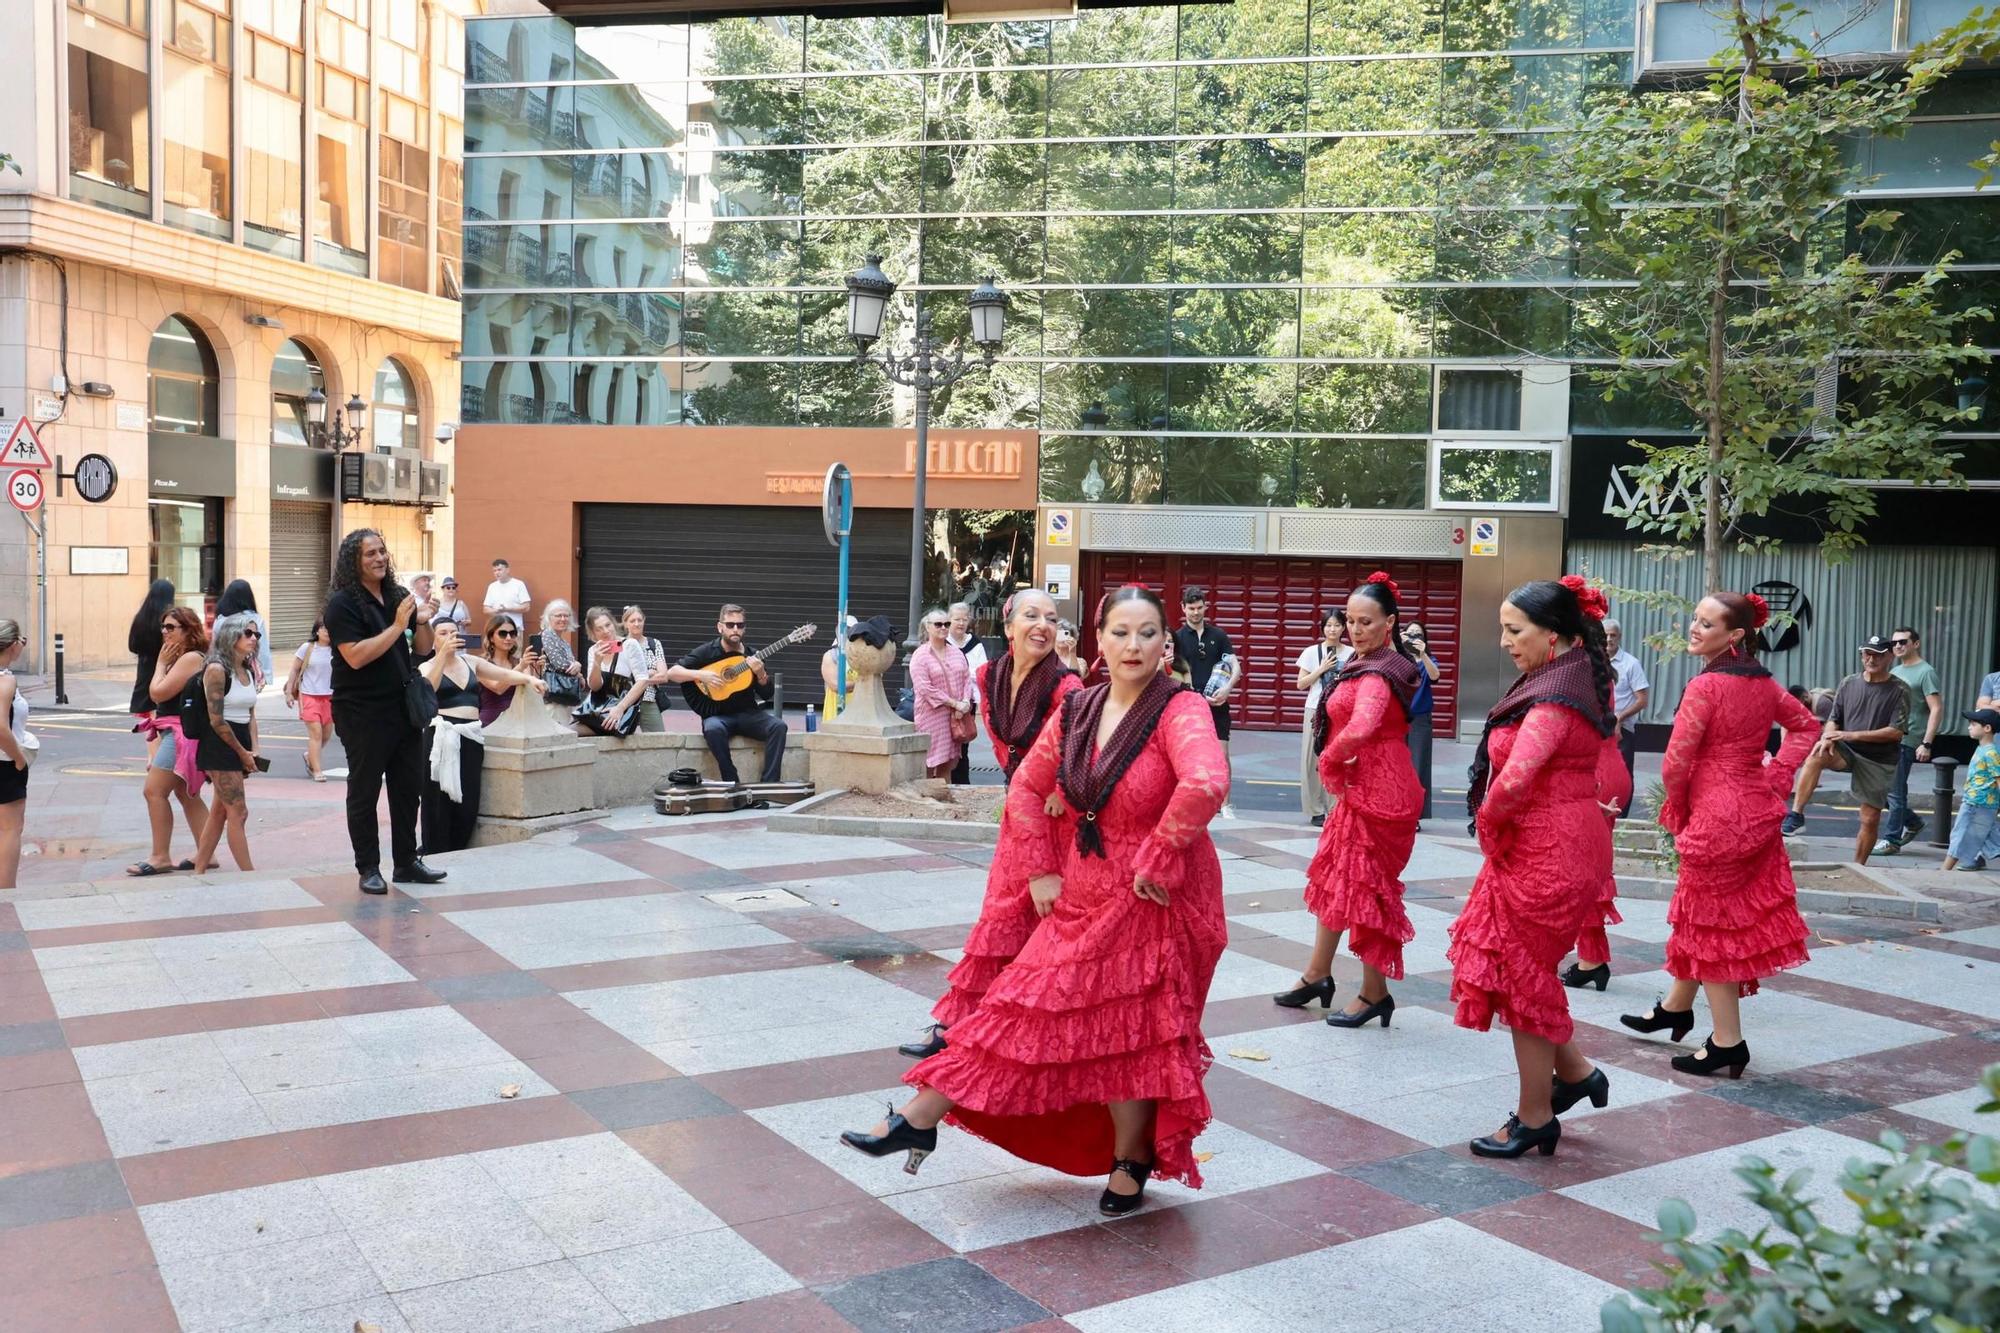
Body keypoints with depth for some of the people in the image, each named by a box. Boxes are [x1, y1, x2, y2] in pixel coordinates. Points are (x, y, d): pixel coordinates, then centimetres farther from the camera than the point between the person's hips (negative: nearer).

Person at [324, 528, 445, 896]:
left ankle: (406, 863, 22)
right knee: (364, 792, 4)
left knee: (409, 788, 11)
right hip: (362, 713, -6)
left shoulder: (398, 596, 9)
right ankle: (368, 869, 13)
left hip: (404, 708, 7)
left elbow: (422, 649, 14)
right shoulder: (343, 603, -11)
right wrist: (397, 626, -22)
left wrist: (423, 621, -5)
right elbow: (356, 656, -22)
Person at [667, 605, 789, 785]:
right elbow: (671, 673, -4)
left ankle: (770, 783, -25)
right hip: (718, 715, -2)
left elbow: (767, 695, 5)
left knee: (778, 726, -26)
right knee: (713, 729, -37)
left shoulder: (752, 656, 6)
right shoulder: (707, 652, 0)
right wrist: (700, 675, -19)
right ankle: (732, 783, -25)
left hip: (748, 714, 2)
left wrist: (761, 674, -16)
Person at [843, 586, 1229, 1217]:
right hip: (1081, 898, 6)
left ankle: (1130, 1163, 27)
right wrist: (1041, 870, 4)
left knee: (1130, 1035, 6)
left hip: (1153, 902, -6)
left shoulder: (1179, 710, -17)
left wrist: (1158, 861, -28)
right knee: (1027, 1013, 11)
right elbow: (1027, 788, 11)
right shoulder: (1078, 709, 2)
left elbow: (1206, 784, -36)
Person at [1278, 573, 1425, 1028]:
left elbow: (1359, 730, -39)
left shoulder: (1376, 674, -22)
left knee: (1365, 887, 1)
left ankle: (1374, 994, 14)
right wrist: (1336, 767, 0)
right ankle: (1317, 975, 33)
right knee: (1333, 876, 19)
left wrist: (1330, 759, -20)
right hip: (1361, 786, 10)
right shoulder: (1364, 662, 8)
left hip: (1377, 790, -10)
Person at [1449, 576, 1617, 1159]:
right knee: (1522, 969, 20)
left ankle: (1535, 1120, 17)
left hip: (1544, 851, -10)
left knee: (1522, 976, 4)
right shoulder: (1579, 681, 8)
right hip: (1567, 842, 10)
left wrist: (1489, 820, -11)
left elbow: (1514, 779, -32)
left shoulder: (1553, 698, -22)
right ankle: (1574, 1072, 29)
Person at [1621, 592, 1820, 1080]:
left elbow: (1675, 764, -19)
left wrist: (1678, 808, 0)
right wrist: (1777, 778, 12)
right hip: (1756, 811, 8)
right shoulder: (1763, 683, 5)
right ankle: (1677, 1007, 37)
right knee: (1700, 912, 21)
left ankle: (1727, 1044, 10)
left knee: (1711, 926, 3)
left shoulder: (1706, 685, -20)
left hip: (1715, 816, -8)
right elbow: (1805, 726, 19)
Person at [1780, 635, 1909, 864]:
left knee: (1870, 819, 1)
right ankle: (1796, 815, -31)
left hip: (1879, 761, -2)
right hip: (1848, 751, 2)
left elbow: (1896, 732, -12)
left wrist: (1853, 735, -18)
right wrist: (1828, 738, -14)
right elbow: (1834, 719, 10)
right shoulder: (1849, 683, 5)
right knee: (1815, 756, -31)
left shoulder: (1898, 691, -5)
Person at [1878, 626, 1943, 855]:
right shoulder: (1894, 672, 18)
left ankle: (1891, 840, 2)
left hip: (1906, 741, -8)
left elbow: (1937, 710, -12)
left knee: (1895, 791, -5)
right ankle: (1912, 823, 27)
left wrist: (1927, 744, -19)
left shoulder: (1926, 672, -6)